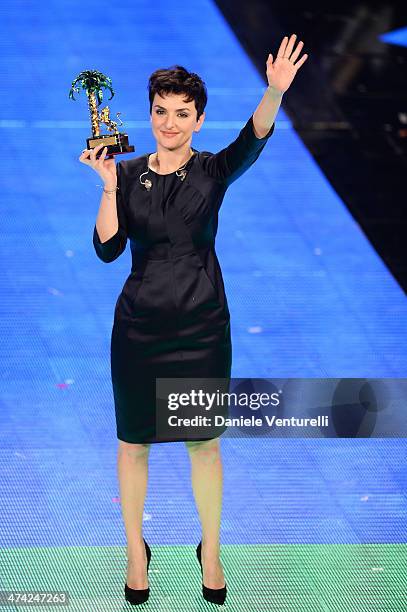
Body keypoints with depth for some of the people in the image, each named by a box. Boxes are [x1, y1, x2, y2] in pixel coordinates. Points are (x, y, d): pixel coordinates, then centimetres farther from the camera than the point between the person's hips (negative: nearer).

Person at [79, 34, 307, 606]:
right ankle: (136, 549, 30)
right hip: (138, 328, 1)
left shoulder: (213, 171, -4)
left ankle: (211, 552, 28)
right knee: (133, 445, 11)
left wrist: (275, 93, -45)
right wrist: (109, 185, -21)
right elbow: (107, 248, -9)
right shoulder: (128, 174, -1)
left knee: (205, 445, 10)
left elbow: (253, 139, -25)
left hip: (202, 327, -1)